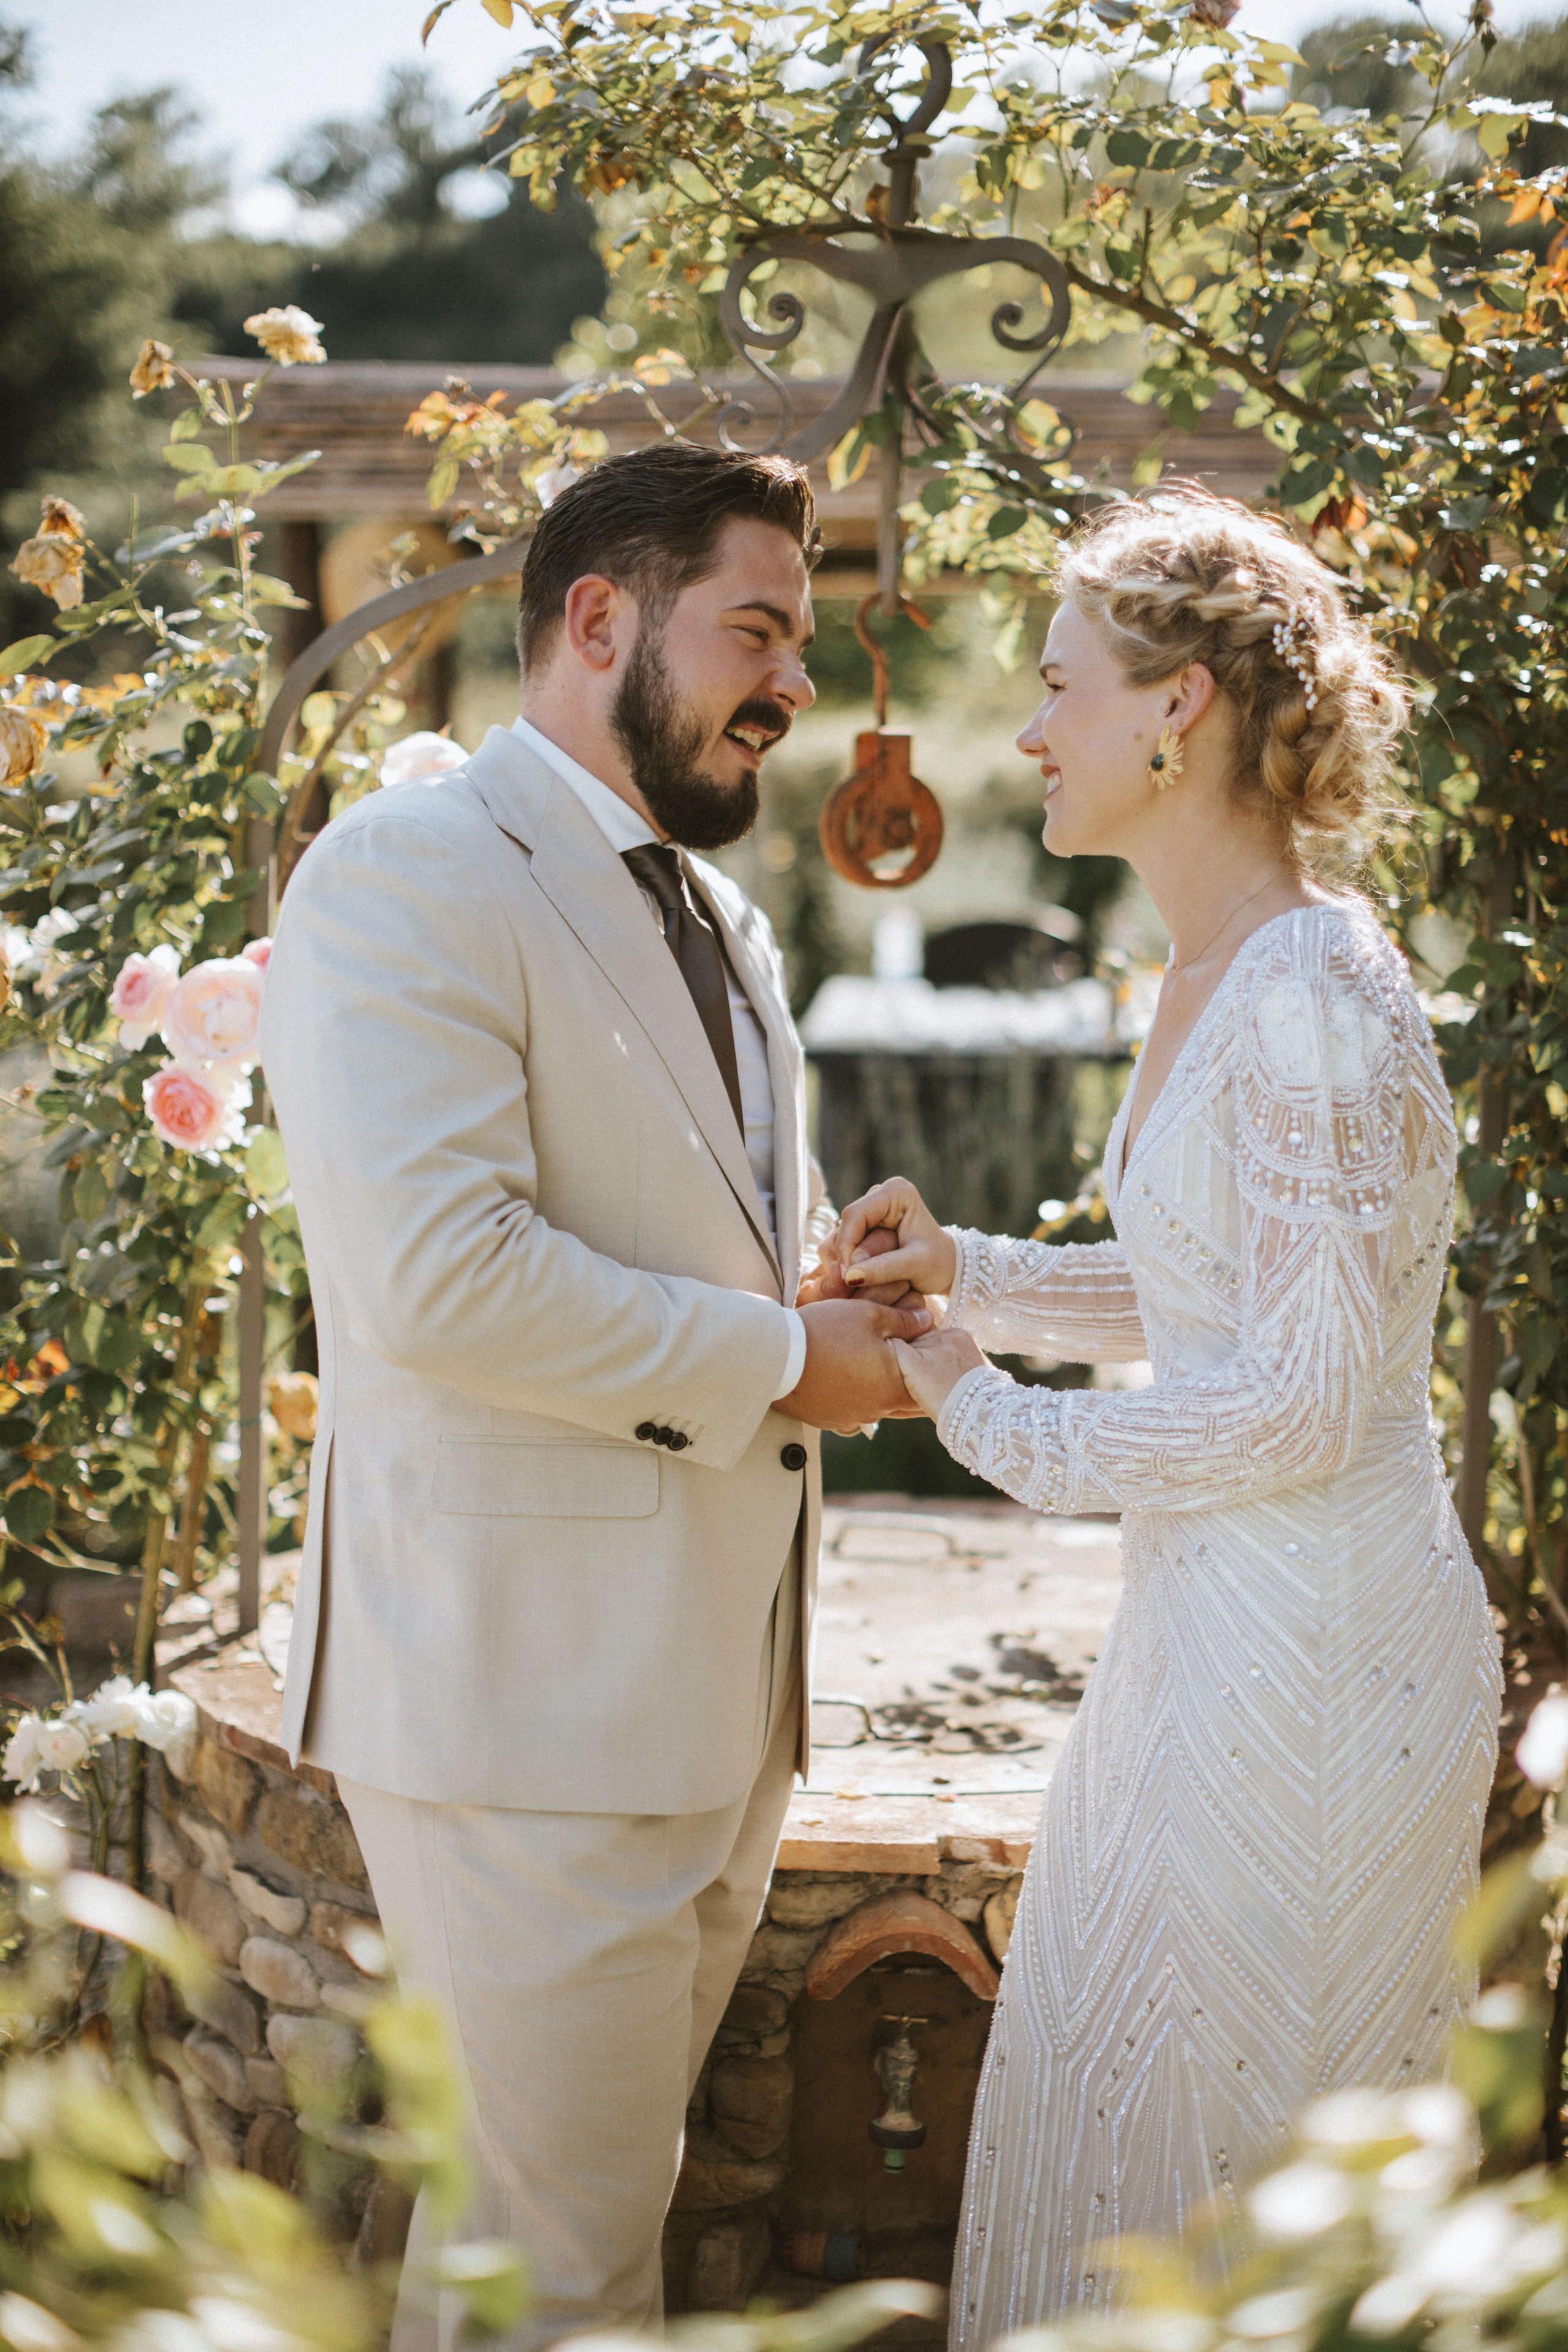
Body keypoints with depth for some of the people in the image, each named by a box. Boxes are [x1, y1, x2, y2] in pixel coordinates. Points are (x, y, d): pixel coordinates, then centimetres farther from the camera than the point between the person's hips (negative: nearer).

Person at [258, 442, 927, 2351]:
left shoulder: (721, 922, 18)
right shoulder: (409, 873, -12)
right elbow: (436, 1271, -24)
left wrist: (842, 1292, 5)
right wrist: (775, 1357, -15)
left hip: (719, 1683, 9)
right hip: (526, 1685, -9)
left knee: (611, 2196, 18)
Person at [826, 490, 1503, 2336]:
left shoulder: (1317, 1000, -21)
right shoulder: (1209, 977, 9)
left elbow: (1304, 1400, -22)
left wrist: (993, 1421, -13)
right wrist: (962, 1271, 8)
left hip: (1316, 1645, -10)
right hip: (1213, 1628, 10)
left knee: (1224, 2166, 3)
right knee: (1106, 2104, 18)